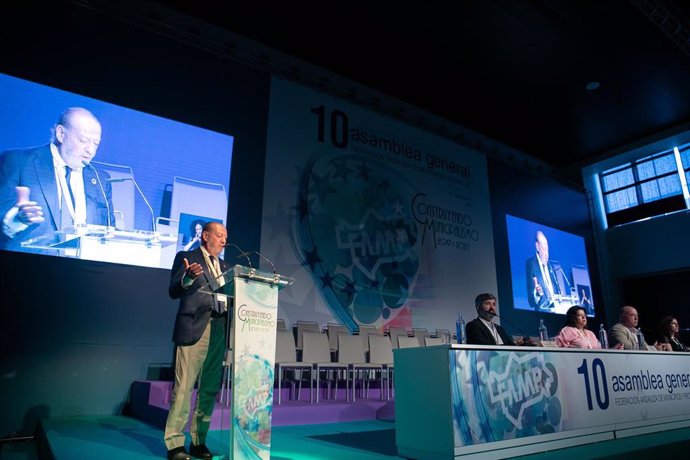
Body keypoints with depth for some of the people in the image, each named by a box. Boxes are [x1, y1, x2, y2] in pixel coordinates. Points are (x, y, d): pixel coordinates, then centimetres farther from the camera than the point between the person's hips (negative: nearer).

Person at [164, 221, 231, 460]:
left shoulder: (224, 266, 21)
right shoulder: (187, 257, 5)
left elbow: (228, 296, 16)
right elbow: (173, 291, -4)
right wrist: (188, 278, -24)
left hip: (219, 331, 6)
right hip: (194, 328, -5)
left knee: (210, 389, 8)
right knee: (184, 388, -4)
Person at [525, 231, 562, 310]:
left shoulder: (551, 266, 18)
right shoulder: (530, 263, -3)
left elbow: (557, 288, 20)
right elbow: (530, 291, -9)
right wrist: (536, 292, -28)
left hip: (555, 307, 5)